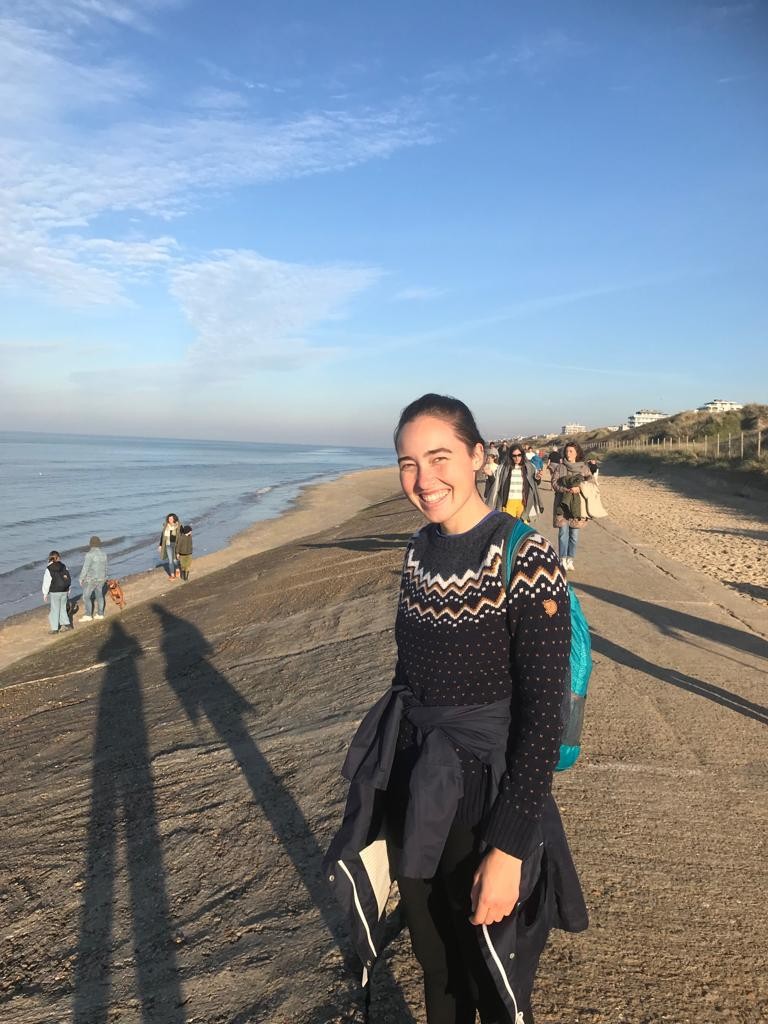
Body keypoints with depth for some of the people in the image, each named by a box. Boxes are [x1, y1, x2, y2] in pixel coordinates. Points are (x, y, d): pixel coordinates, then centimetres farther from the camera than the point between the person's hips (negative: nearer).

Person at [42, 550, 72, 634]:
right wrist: (68, 591, 18)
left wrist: (45, 593, 0)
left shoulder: (49, 569, -11)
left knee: (54, 610, 3)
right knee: (62, 608, 16)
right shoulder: (64, 567, 3)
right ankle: (66, 624, 14)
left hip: (54, 592, -4)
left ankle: (54, 628, 6)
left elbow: (46, 582, -9)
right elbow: (69, 579, 8)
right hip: (64, 592, 4)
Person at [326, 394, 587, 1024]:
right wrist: (385, 796, 13)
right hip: (414, 796, 6)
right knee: (436, 969, 24)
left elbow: (544, 719, -19)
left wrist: (509, 849, -19)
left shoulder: (527, 563, -20)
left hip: (483, 800, -5)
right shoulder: (420, 551, 0)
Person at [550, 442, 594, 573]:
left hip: (577, 504, 1)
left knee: (574, 533, 3)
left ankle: (570, 560, 13)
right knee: (563, 532, -4)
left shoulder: (584, 467, 7)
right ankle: (563, 560, 2)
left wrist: (579, 488, -16)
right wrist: (567, 490, -18)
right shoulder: (560, 467, 5)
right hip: (562, 503, -1)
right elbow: (554, 483, -3)